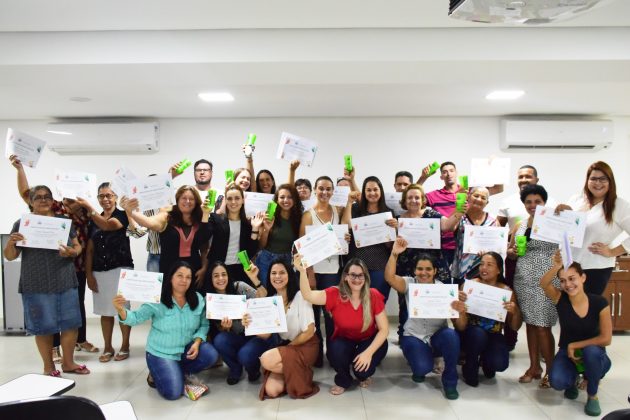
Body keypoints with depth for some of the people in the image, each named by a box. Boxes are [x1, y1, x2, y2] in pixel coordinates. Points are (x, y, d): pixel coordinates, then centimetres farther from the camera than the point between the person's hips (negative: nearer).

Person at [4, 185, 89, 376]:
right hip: (36, 286, -2)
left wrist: (72, 252, -12)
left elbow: (78, 246, 11)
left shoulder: (64, 221, 8)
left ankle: (68, 362, 21)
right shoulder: (22, 224, 1)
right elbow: (10, 256, 3)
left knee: (70, 323, 5)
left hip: (66, 282, 3)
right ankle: (48, 367, 20)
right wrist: (11, 242, -18)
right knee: (43, 326, 4)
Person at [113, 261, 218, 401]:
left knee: (211, 355, -23)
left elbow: (203, 325, 1)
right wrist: (121, 310, -41)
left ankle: (183, 372, 6)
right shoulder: (157, 301, -16)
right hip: (161, 353, -4)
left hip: (186, 350, 4)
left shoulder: (198, 300, -5)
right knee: (172, 393, -18)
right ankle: (156, 374, 16)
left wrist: (197, 342, -18)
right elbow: (136, 318, -21)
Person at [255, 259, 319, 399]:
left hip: (306, 346, -4)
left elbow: (309, 332, -13)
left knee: (267, 359, -27)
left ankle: (300, 374, -3)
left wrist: (288, 347, -10)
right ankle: (290, 371, 12)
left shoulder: (300, 296, -14)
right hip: (285, 346, 5)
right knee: (271, 390, -17)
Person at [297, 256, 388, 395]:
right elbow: (308, 295, -30)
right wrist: (302, 271, -45)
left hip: (369, 341, -1)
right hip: (344, 341, 1)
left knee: (362, 368, -28)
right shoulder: (335, 294, -18)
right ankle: (343, 381, 3)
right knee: (336, 351, -32)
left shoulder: (374, 296, -19)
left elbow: (384, 329, -16)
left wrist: (368, 352, -28)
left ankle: (364, 375, 13)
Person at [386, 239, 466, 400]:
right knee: (422, 368, -29)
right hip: (414, 337, -1)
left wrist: (459, 312, -33)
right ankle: (420, 366, 13)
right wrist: (394, 254, -40)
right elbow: (389, 277, -30)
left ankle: (450, 381, -10)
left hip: (438, 336, 1)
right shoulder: (410, 284, -7)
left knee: (451, 335, -34)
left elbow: (461, 327, -11)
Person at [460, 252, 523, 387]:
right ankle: (470, 367, -3)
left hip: (493, 336, 2)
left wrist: (515, 311, -23)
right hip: (471, 334, -1)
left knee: (500, 364, -24)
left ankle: (485, 359, 15)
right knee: (478, 334, -34)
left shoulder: (506, 291, -7)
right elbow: (461, 326, -16)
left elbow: (515, 327, -2)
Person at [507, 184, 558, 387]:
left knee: (542, 326, -3)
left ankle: (551, 370, 13)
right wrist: (512, 251, -5)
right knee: (530, 323, 10)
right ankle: (534, 367, 22)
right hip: (523, 280, 5)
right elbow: (510, 252, 16)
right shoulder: (519, 225, 12)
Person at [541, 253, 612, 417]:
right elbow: (543, 284, -34)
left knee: (591, 351, -36)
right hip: (567, 353, 1)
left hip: (593, 354, 0)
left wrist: (574, 345, -13)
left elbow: (606, 339, -13)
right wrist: (556, 267, -52)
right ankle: (573, 379, 14)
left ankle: (593, 396, -7)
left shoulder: (600, 303, -14)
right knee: (557, 382, -28)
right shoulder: (560, 299, -13)